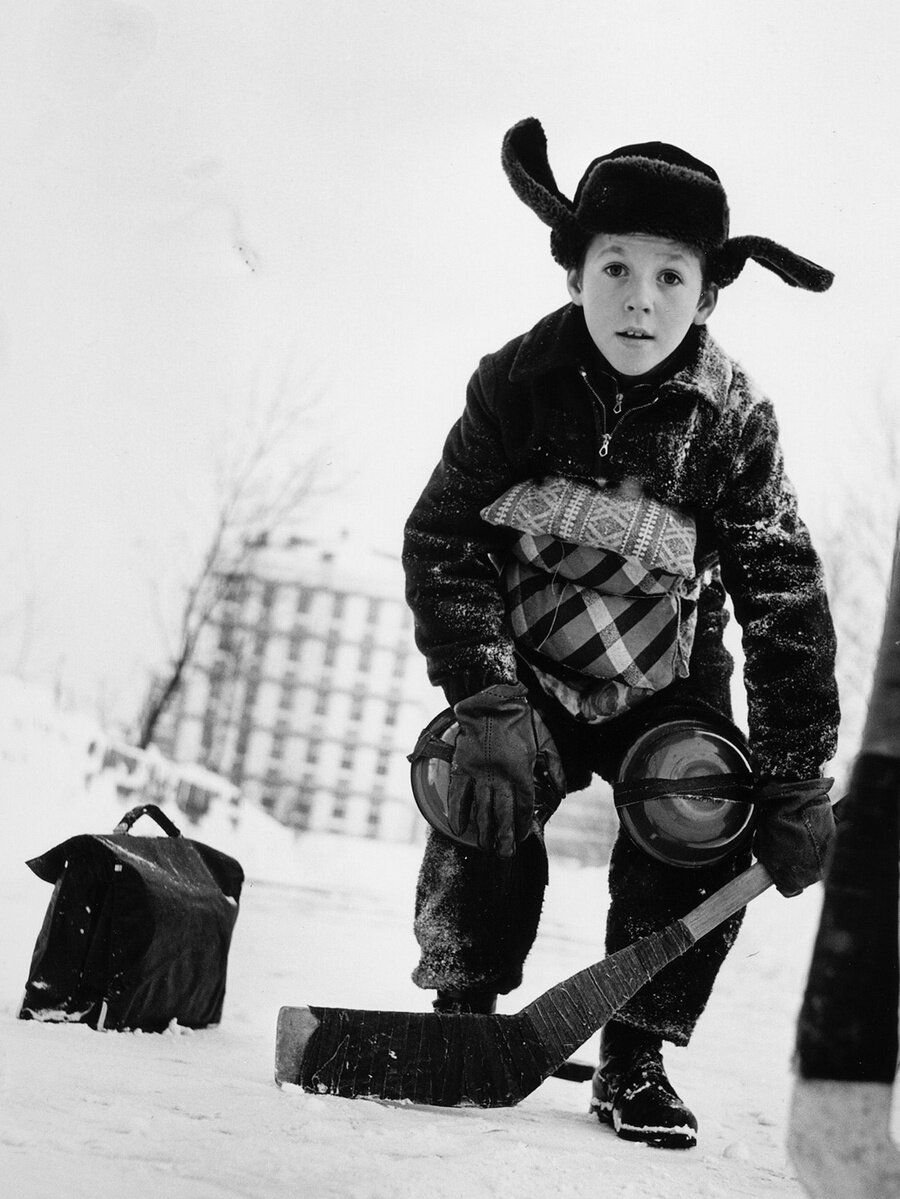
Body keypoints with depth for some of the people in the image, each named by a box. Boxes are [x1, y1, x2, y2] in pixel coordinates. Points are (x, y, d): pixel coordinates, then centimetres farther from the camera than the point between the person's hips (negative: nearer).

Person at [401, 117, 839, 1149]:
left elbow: (786, 600, -16)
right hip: (527, 669, 0)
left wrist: (794, 783, -20)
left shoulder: (731, 418, -18)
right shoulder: (518, 383, -18)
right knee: (486, 817, -21)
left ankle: (636, 1058, -1)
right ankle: (463, 1013, 4)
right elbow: (442, 544, -15)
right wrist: (487, 706, -26)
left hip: (667, 685, 0)